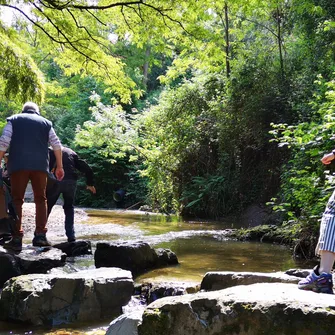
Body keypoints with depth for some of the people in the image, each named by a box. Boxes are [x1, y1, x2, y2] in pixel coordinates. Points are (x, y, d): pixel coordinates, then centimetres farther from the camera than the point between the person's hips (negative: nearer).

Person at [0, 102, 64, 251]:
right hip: (40, 165, 1)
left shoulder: (13, 120, 13)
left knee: (17, 200, 0)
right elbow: (56, 144, 12)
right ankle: (40, 236, 1)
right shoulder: (45, 122, 18)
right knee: (40, 199, 10)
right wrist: (59, 166, 17)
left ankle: (16, 239, -8)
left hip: (18, 165, -1)